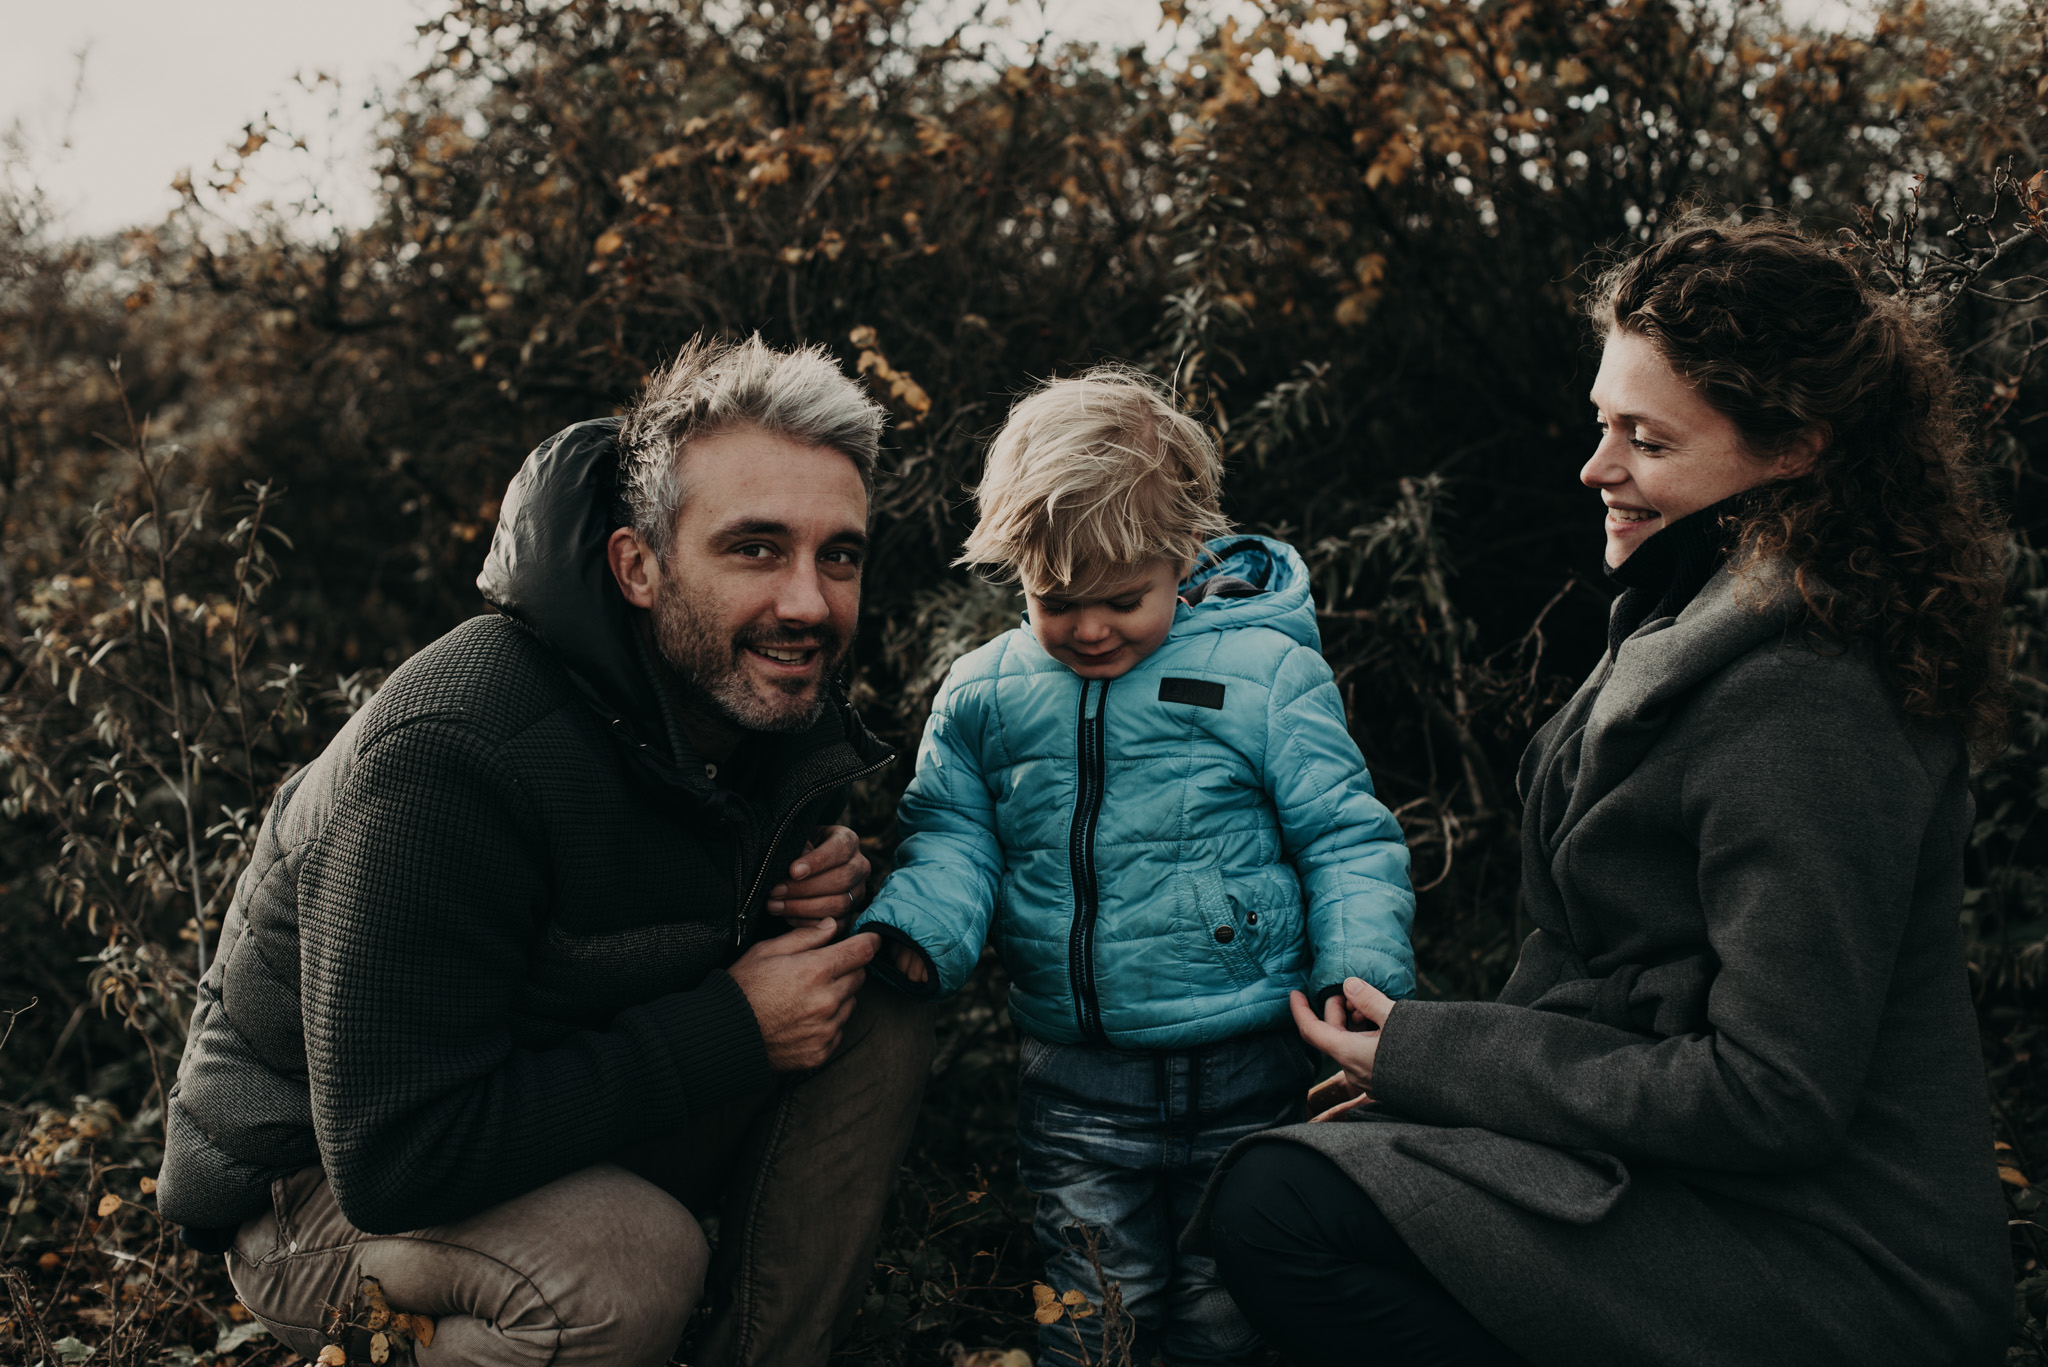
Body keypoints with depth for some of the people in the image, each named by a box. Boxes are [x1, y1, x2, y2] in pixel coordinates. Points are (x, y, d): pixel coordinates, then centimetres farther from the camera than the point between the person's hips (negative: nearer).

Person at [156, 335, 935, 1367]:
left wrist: (816, 887, -12)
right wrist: (732, 1031, -29)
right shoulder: (453, 757, -32)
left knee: (881, 1025, -9)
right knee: (628, 1258, -35)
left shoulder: (771, 688, -7)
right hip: (326, 1190, -7)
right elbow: (392, 1158, -33)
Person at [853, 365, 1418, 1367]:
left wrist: (1364, 978, -15)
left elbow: (1347, 840, -3)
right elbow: (951, 839, 5)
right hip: (1076, 1088, 2)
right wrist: (910, 934, -15)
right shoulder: (982, 694, 3)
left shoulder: (1267, 672, -5)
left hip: (1245, 1080, -2)